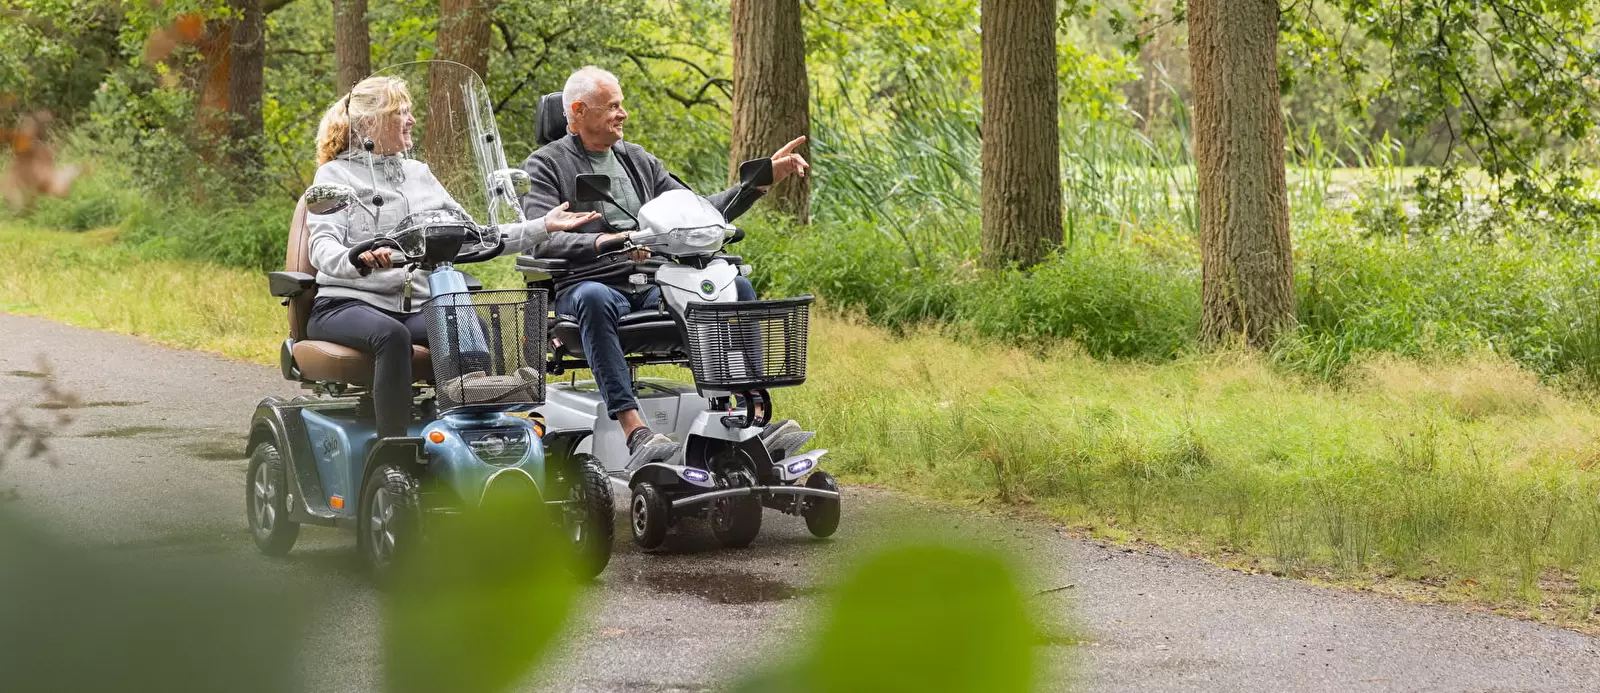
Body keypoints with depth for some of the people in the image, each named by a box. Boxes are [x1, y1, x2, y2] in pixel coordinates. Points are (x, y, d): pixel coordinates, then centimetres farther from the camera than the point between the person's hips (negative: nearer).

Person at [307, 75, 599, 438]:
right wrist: (358, 261, -35)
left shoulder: (419, 174, 20)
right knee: (392, 335, -38)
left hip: (414, 307, 5)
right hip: (347, 303, -5)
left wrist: (543, 227, 9)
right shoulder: (335, 174, 4)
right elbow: (323, 248, -12)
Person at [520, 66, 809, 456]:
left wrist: (764, 178, 15)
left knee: (736, 287, -14)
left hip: (652, 291, 5)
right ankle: (634, 429, -48)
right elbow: (542, 239, -12)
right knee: (594, 299, -40)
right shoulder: (545, 164, 5)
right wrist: (601, 242, -30)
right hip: (588, 285, -5)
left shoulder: (637, 160, 24)